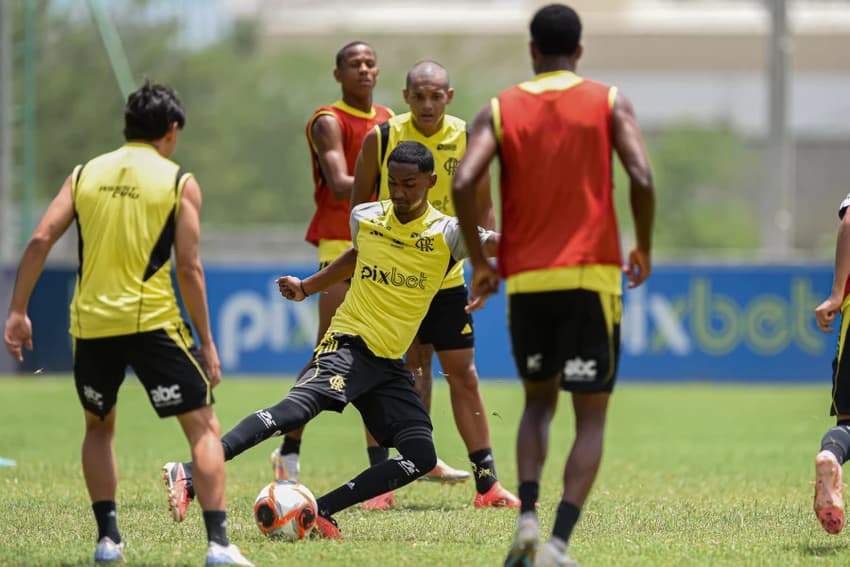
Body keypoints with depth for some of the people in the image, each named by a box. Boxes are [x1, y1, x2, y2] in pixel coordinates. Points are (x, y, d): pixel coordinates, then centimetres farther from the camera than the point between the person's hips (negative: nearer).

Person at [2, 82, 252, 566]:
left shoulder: (85, 175, 9)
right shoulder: (179, 182, 0)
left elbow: (41, 240, 1)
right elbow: (189, 268, -5)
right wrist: (207, 344, -1)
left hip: (91, 323, 4)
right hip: (152, 321, -4)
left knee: (99, 426, 25)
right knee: (203, 427, 3)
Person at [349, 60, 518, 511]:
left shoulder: (467, 141, -3)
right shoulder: (381, 139, -7)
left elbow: (482, 208, 7)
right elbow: (358, 206, 2)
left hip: (445, 275, 2)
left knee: (462, 372, 3)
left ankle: (486, 482, 6)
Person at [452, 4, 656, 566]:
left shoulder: (500, 109, 6)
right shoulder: (610, 103, 3)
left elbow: (463, 183, -8)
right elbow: (642, 177, -11)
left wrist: (479, 260, 3)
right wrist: (644, 250, 4)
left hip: (525, 280, 2)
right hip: (590, 277, -2)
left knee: (539, 402, 22)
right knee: (591, 418, 3)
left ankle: (527, 518, 1)